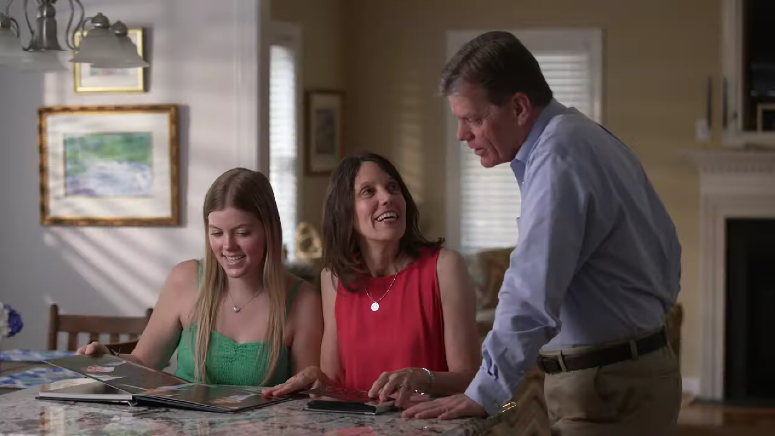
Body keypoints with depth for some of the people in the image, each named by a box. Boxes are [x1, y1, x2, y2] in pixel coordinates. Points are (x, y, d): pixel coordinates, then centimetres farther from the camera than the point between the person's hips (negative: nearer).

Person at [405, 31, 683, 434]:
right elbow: (667, 251, 18)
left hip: (606, 388, -10)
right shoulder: (585, 137, 11)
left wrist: (483, 395, -24)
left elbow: (531, 296, -26)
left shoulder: (558, 157, -20)